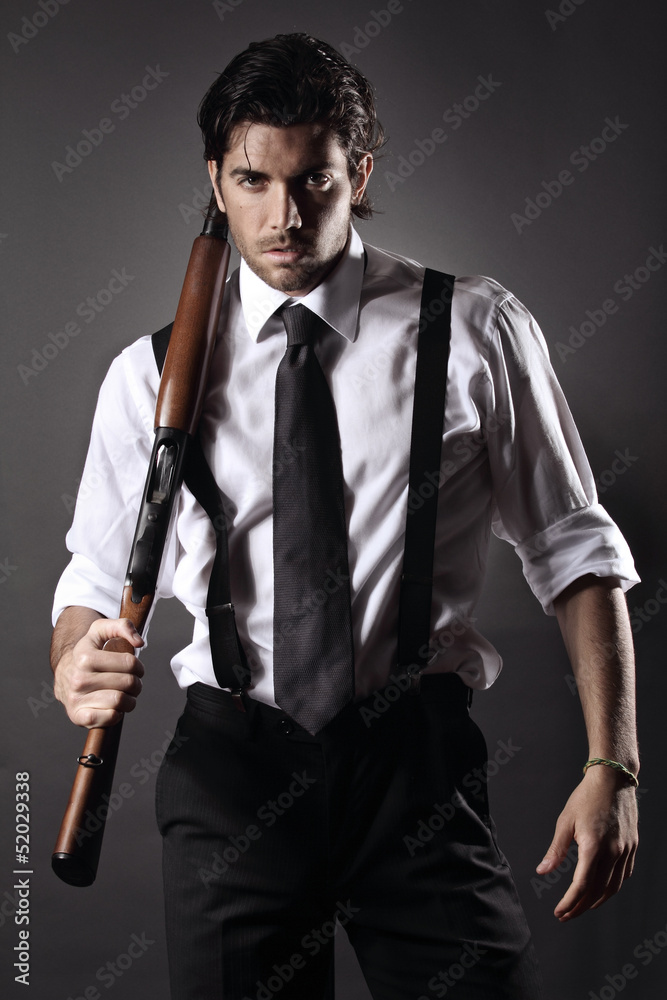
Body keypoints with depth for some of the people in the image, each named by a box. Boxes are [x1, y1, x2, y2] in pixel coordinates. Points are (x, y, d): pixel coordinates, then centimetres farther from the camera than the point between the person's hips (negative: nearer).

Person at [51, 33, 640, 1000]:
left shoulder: (477, 332, 1)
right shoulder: (153, 373, 5)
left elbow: (575, 549, 3)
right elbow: (98, 578, 10)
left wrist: (613, 766, -5)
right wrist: (76, 671, -14)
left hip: (417, 758, -1)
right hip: (232, 765, 1)